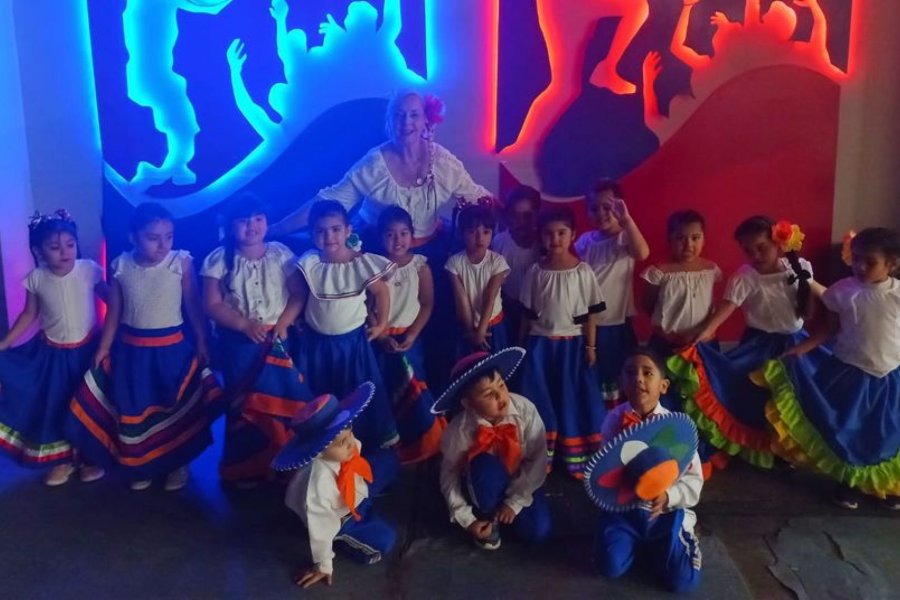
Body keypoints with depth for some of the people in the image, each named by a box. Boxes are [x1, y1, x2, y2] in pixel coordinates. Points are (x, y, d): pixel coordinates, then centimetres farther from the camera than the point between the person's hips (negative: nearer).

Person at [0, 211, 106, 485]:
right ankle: (62, 460, 32)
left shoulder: (89, 270, -17)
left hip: (87, 349, -1)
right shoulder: (36, 279, -12)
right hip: (52, 353, 2)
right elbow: (29, 314, 2)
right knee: (54, 407, 12)